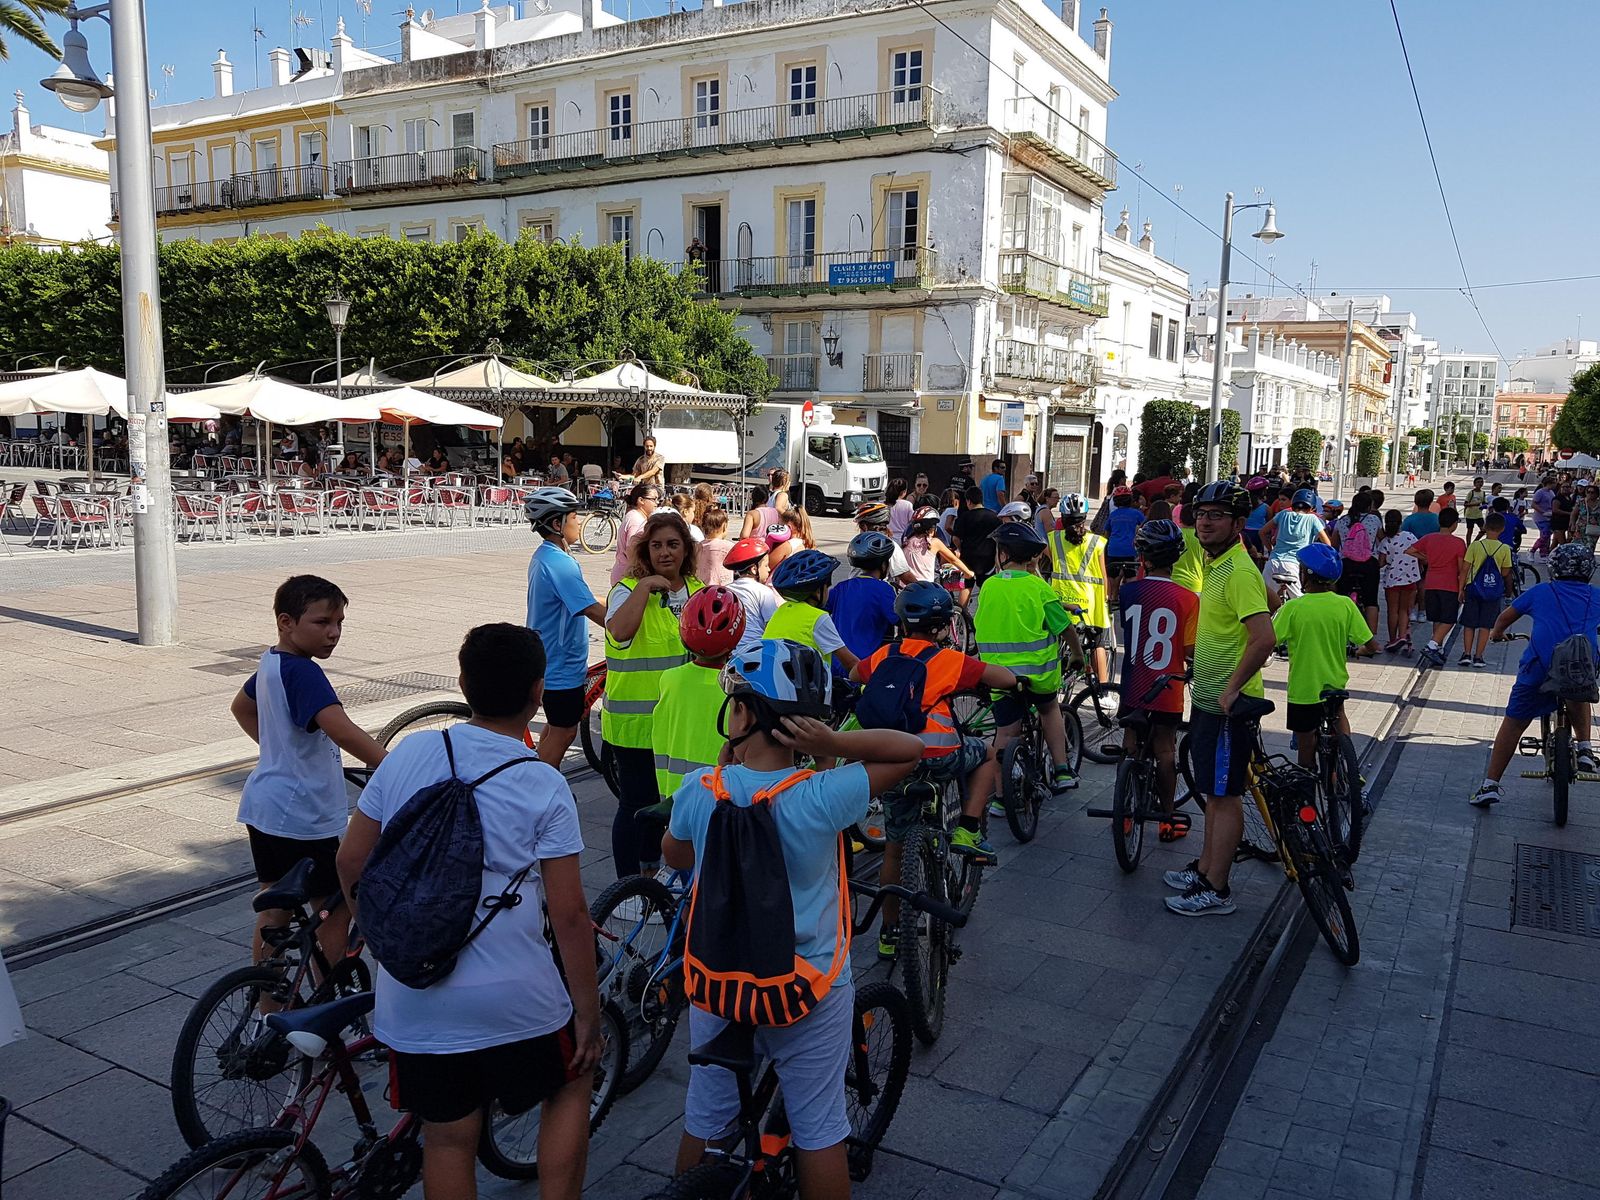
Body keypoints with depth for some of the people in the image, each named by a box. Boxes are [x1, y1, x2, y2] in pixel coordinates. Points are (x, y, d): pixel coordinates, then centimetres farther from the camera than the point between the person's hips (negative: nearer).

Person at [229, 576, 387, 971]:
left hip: (265, 808, 10)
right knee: (336, 912, 4)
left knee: (274, 909, 18)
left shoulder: (270, 664, 7)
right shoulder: (302, 673, -24)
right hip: (300, 818, -10)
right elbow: (343, 732, -37)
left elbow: (240, 707, 28)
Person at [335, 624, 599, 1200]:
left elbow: (351, 862, 4)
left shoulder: (409, 754, -3)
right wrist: (589, 1014, -1)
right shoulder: (545, 786, -13)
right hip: (516, 1000, -3)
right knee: (571, 1083, 24)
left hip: (413, 998, 3)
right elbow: (568, 914, -12)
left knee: (448, 1139, 18)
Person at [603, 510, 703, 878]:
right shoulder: (628, 589, -10)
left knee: (666, 797, 17)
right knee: (637, 801, 2)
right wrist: (645, 586, -28)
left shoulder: (698, 592, 8)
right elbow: (620, 630, -33)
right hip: (636, 719, -6)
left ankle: (650, 871, 36)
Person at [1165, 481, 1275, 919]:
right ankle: (1205, 868, 31)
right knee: (1213, 791, 19)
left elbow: (1264, 638, -31)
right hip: (1207, 697, 10)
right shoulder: (1215, 565, 11)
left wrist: (1232, 689, -25)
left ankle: (1216, 891, 9)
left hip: (1226, 704, -10)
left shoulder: (1239, 572, -21)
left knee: (1225, 796, 0)